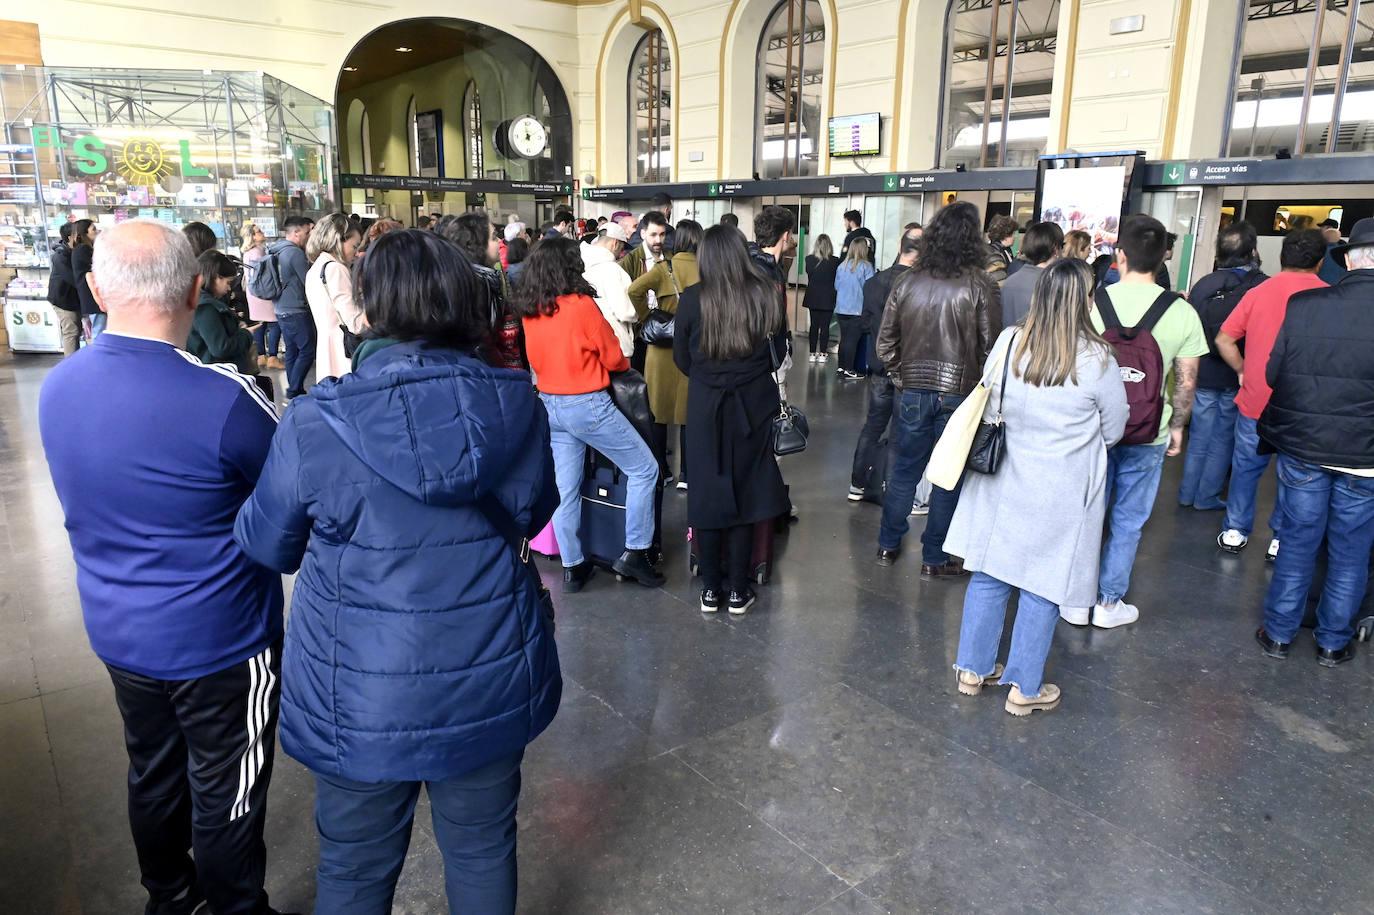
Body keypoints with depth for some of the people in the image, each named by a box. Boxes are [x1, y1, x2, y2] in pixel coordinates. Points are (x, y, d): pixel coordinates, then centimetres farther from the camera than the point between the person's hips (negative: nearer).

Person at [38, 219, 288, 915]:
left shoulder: (57, 387, -5)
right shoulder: (223, 399, -28)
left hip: (116, 632, 7)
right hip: (218, 642, -6)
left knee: (153, 773, 25)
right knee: (225, 795, 13)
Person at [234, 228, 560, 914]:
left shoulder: (314, 423, -18)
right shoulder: (516, 405, -11)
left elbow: (266, 544, -2)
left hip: (362, 703, -2)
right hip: (489, 687, 2)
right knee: (483, 849, 23)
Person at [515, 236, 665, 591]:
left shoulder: (529, 310, 3)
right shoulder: (581, 305, -16)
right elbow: (613, 357, -8)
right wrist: (623, 363, 13)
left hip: (549, 403, 7)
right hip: (587, 405, -7)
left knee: (566, 489, 13)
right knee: (644, 468, 6)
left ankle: (572, 566, 22)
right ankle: (634, 553, 5)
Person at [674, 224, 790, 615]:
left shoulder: (692, 299, -9)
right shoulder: (765, 293, -8)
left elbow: (682, 358, 1)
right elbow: (778, 349, 3)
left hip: (705, 406, 0)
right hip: (753, 403, 1)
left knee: (706, 492, 10)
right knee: (745, 491, 10)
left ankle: (711, 589, 18)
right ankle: (738, 590, 17)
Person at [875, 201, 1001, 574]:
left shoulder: (907, 282, 1)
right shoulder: (979, 286, -9)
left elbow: (885, 342, 3)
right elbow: (990, 345, -8)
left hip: (914, 391, 3)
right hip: (959, 393, -3)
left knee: (905, 469, 17)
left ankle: (888, 545, 28)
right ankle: (935, 558, 18)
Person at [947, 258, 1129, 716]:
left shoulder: (1009, 342, -7)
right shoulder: (1097, 361, -15)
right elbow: (1113, 432, -2)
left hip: (1002, 481, 4)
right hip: (1060, 493, -3)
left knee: (989, 575, 14)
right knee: (1042, 590, 9)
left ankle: (974, 669, 28)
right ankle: (1023, 687, 21)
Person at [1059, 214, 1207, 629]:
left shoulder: (1092, 302, -9)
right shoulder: (1182, 312, -7)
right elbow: (1187, 381, -2)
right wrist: (1177, 426, 14)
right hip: (1148, 436, 0)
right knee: (1128, 521, 12)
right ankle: (1109, 603, 22)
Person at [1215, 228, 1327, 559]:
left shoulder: (1258, 292, -1)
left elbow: (1224, 339, -1)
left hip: (1254, 402, 2)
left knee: (1246, 468, 15)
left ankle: (1235, 532, 21)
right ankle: (1282, 540, 20)